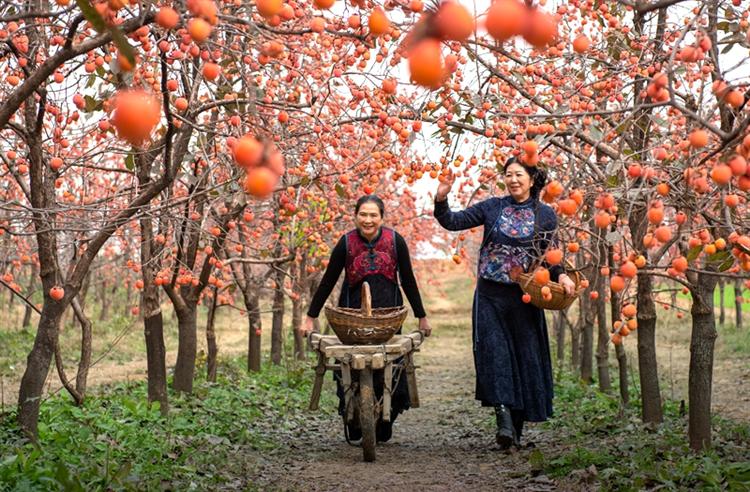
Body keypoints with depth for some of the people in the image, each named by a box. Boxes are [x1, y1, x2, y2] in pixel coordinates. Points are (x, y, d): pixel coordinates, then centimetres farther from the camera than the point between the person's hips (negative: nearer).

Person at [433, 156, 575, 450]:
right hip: (490, 295, 0)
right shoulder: (492, 208, 4)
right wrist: (441, 200, -16)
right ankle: (504, 420, -16)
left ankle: (516, 429, 13)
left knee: (525, 357, 3)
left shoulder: (545, 215, 4)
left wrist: (561, 276, -10)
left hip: (524, 297, 0)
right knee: (494, 352, -13)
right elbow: (453, 222, 1)